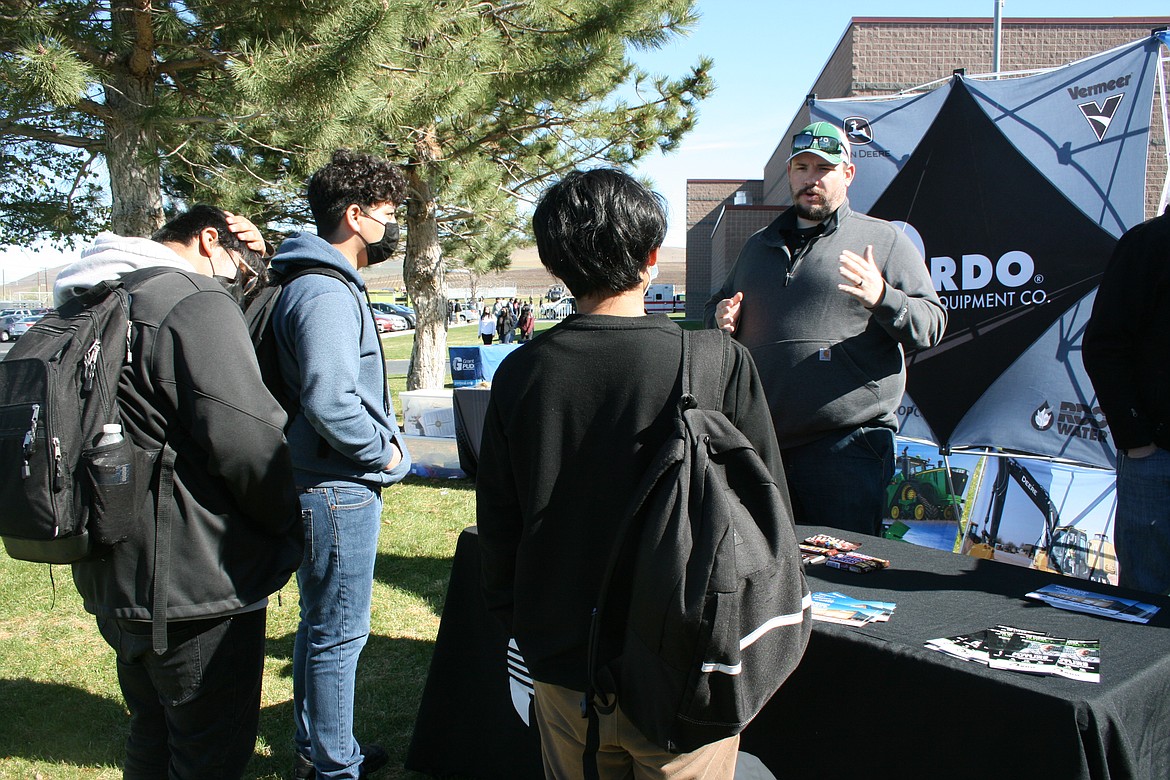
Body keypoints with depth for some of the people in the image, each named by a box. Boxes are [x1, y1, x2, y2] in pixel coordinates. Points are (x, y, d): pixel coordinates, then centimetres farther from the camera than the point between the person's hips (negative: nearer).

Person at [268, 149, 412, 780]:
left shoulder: (331, 284, 14)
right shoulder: (326, 293, -19)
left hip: (329, 485, 11)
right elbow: (329, 402, -29)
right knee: (339, 632, 2)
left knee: (321, 624, 21)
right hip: (340, 490, -11)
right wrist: (387, 453, -15)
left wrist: (385, 439, 10)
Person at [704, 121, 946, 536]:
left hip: (847, 443, -4)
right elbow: (716, 307, 28)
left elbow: (931, 324, -2)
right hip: (761, 440, 5)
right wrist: (721, 319, 4)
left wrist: (881, 299, -22)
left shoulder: (884, 240, 4)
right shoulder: (759, 245, 19)